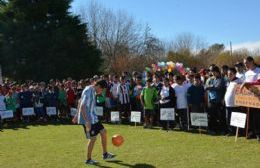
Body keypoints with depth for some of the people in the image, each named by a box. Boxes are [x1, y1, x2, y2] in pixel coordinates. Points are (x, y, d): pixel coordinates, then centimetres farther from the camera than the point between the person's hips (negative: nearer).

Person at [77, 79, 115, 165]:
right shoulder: (88, 91, -19)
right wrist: (87, 121, -27)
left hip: (93, 118, 10)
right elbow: (82, 107, -25)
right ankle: (88, 159, 12)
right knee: (93, 138, -3)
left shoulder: (92, 91, 11)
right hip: (88, 120, -10)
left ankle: (105, 154, 23)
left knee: (103, 132, 12)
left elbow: (80, 102, 21)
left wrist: (77, 115, 25)